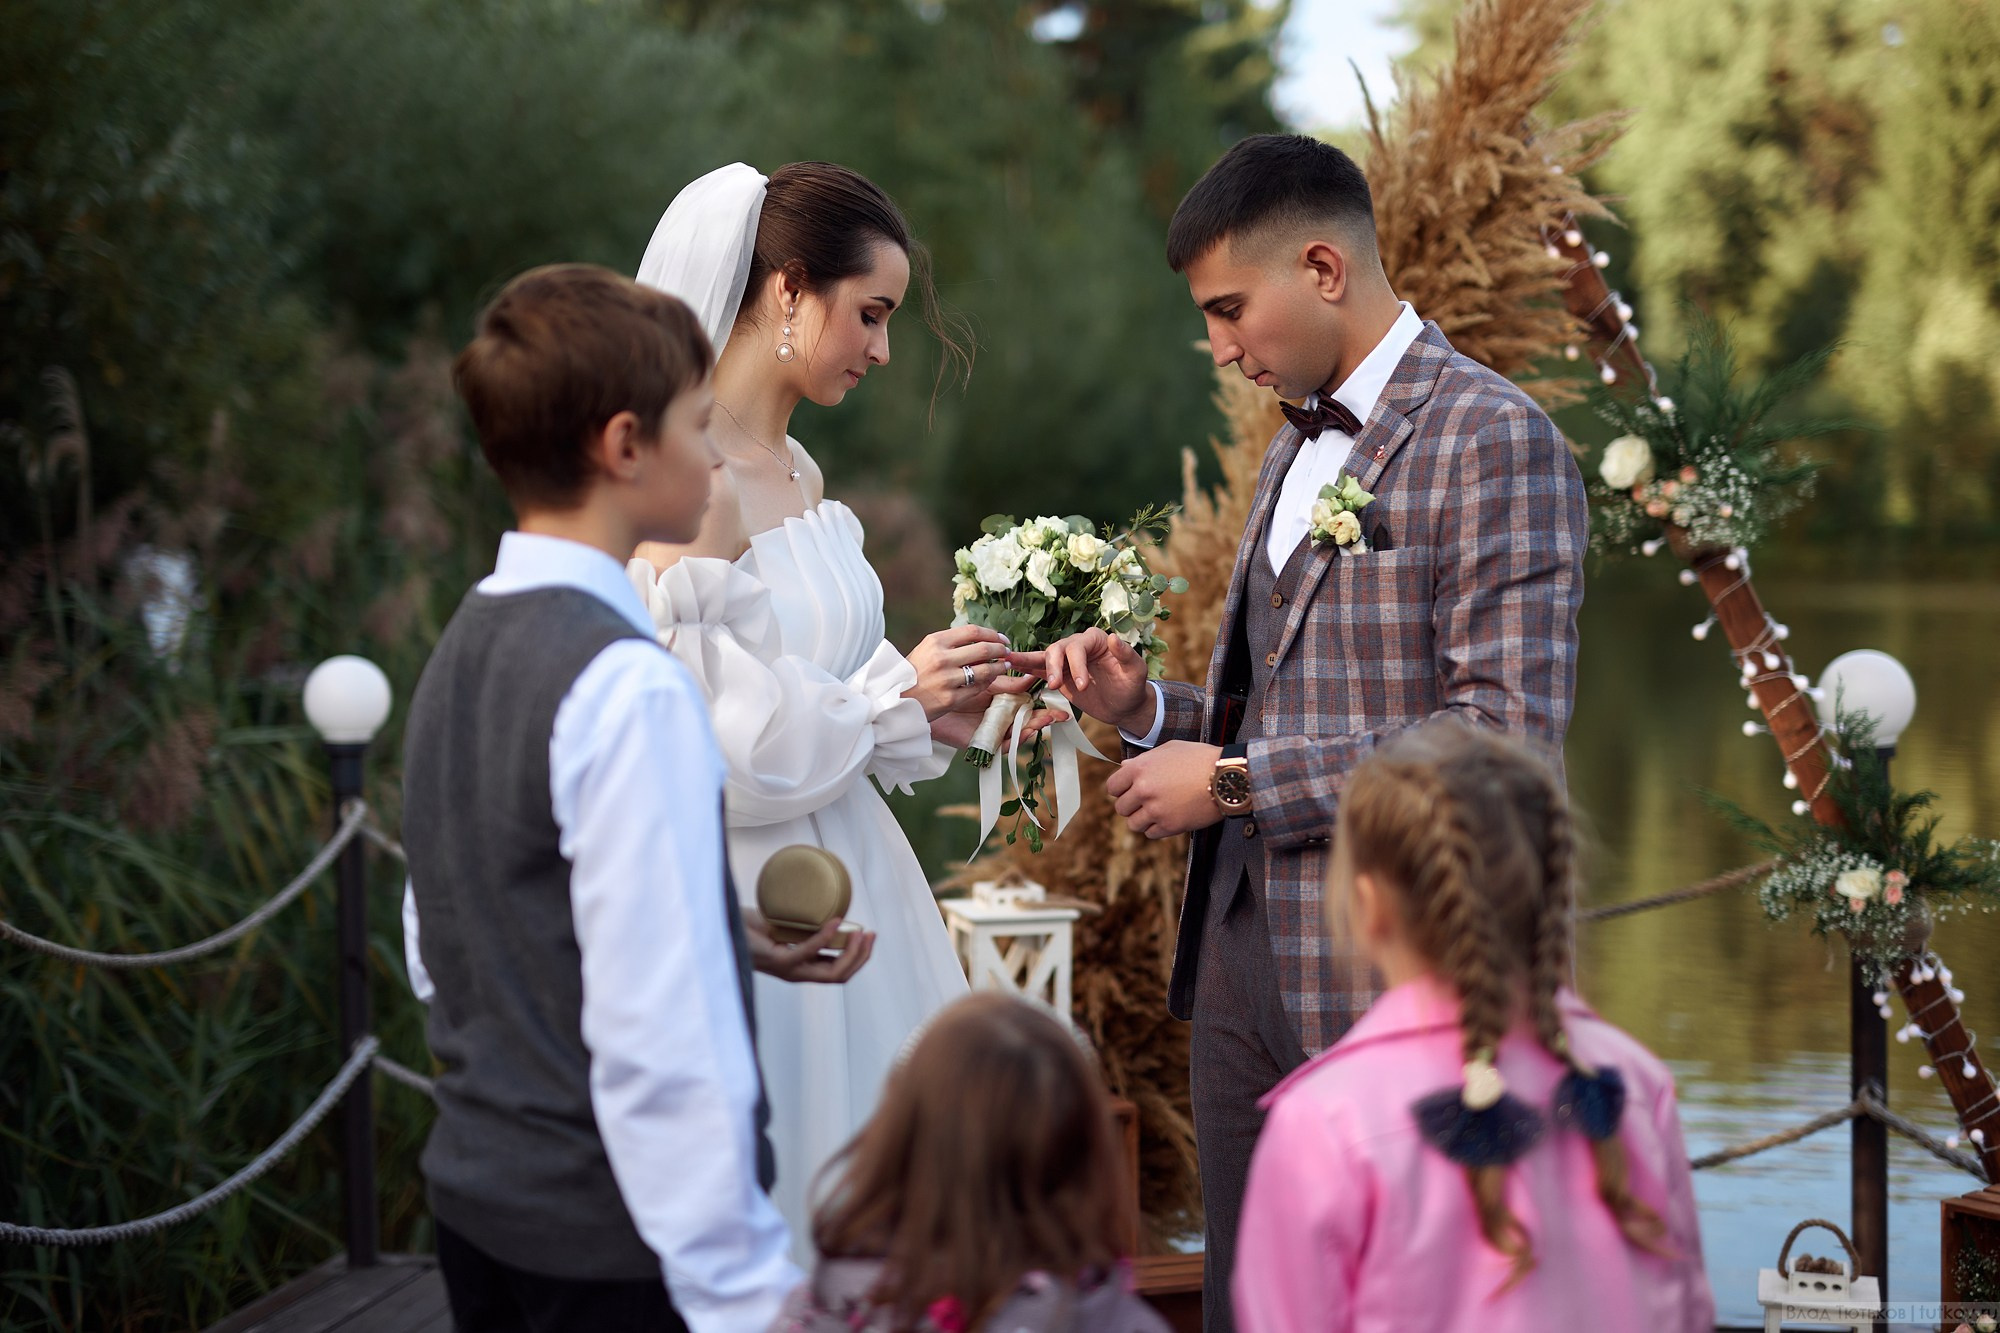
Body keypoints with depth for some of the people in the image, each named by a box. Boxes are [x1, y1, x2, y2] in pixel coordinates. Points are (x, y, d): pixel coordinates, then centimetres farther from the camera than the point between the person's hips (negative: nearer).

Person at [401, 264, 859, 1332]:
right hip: (610, 1243, -9)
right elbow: (661, 1039, -23)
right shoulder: (628, 687, -19)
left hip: (475, 1199, 9)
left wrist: (735, 945, 13)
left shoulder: (459, 652, 7)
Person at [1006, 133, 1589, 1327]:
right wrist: (1144, 709, 5)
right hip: (1244, 958, 8)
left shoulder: (1493, 440, -10)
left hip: (1392, 989, -8)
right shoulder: (1299, 447, 18)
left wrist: (1235, 781, -15)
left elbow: (1508, 736, -19)